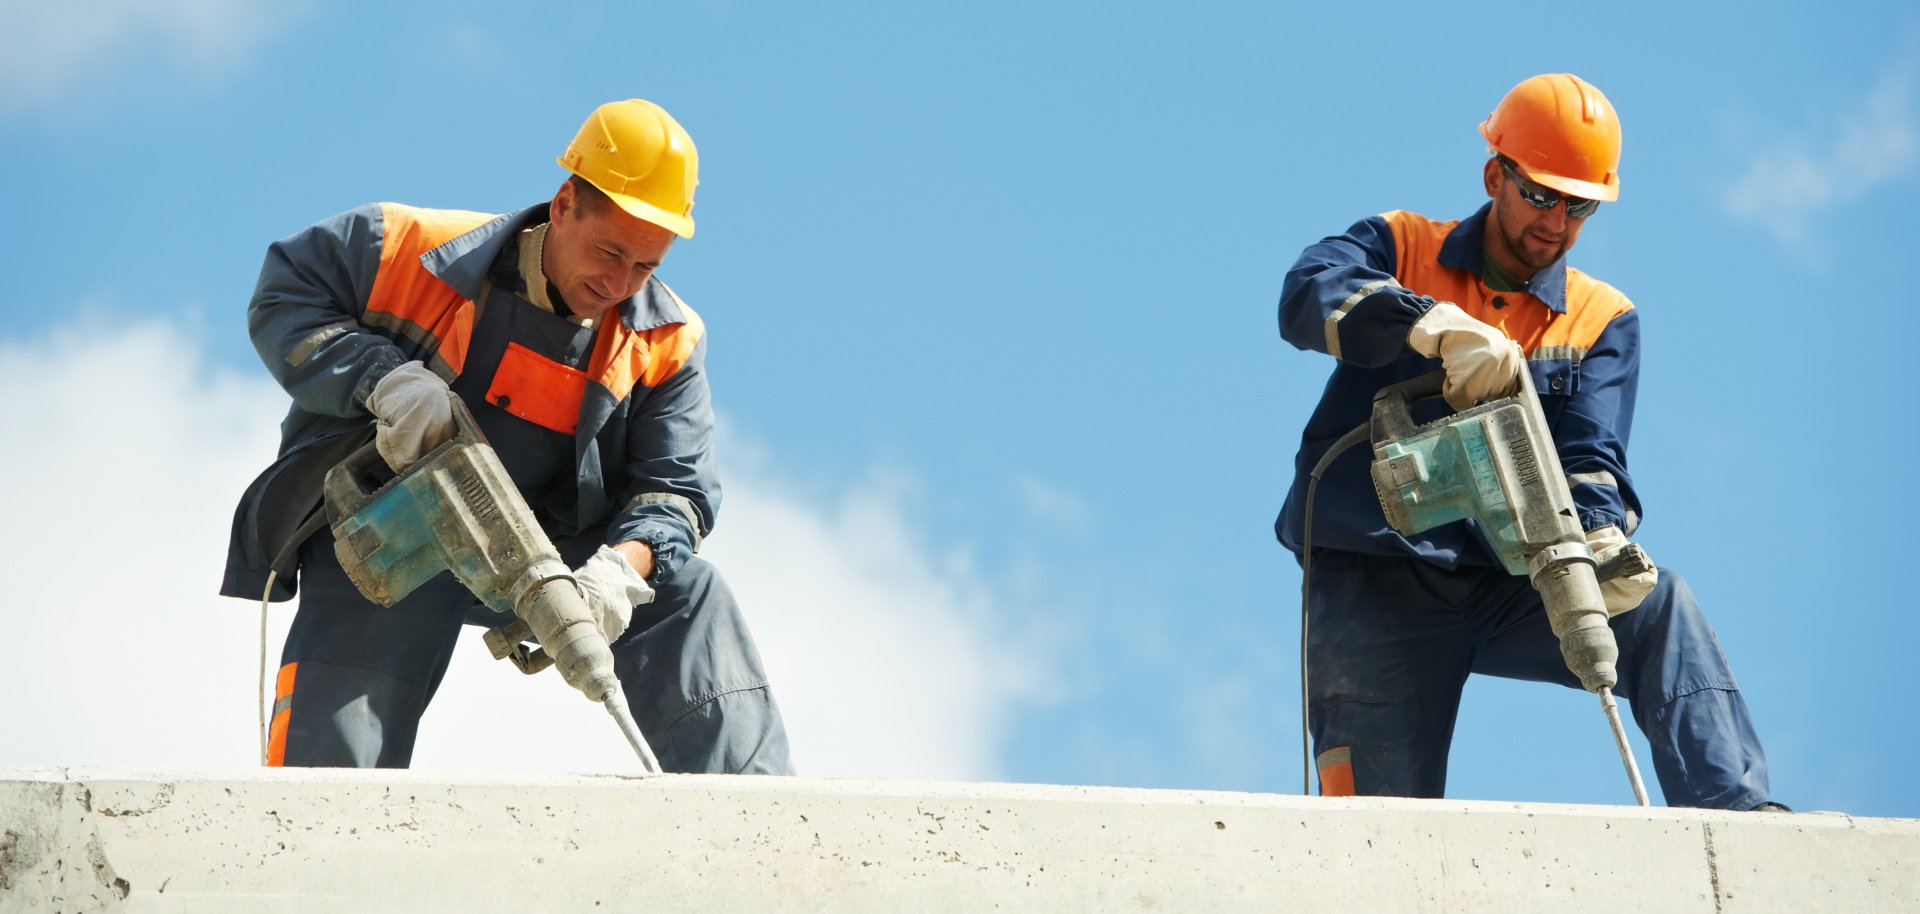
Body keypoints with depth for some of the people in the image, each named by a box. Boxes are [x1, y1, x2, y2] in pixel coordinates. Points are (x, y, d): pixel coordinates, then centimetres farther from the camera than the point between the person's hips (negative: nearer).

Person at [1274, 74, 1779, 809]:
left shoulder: (1603, 320, 10)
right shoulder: (1399, 249, 5)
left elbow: (1591, 453, -5)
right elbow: (1308, 295, -17)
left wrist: (1601, 539, -30)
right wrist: (1440, 327, -36)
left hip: (1501, 588, 2)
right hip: (1372, 584, -2)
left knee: (1658, 605, -25)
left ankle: (1736, 816, -33)